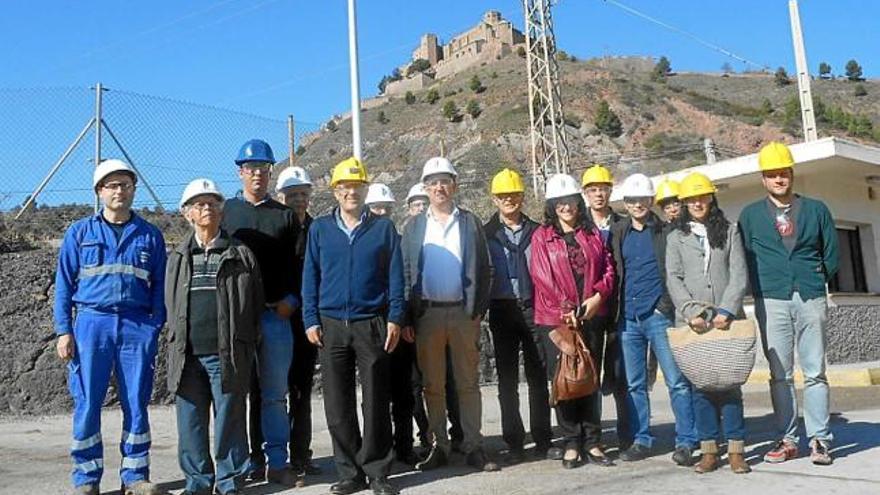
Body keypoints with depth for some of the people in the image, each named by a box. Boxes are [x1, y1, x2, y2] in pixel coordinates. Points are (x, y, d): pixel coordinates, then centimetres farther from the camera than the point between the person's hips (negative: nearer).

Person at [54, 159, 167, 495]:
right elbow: (64, 284, 8)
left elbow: (159, 286, 9)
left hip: (137, 327, 1)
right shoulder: (79, 233, 9)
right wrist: (64, 331, 0)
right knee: (87, 404, 0)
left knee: (137, 404, 3)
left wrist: (156, 327, -2)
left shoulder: (150, 235, 10)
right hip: (91, 322, 0)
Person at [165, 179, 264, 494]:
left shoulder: (241, 255, 5)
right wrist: (177, 346, 10)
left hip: (227, 355, -3)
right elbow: (171, 306, 17)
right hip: (187, 356, 3)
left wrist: (247, 346, 0)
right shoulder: (178, 258, 14)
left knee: (230, 421, 2)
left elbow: (255, 304, 5)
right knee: (191, 424, 8)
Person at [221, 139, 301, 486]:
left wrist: (290, 300, -4)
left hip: (276, 314, 1)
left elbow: (297, 264, 10)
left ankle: (277, 462, 12)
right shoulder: (224, 211, 9)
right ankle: (246, 463, 13)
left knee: (275, 393, 4)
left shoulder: (285, 216, 12)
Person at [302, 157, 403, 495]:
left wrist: (395, 319, -4)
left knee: (376, 403, 3)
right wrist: (311, 321, 0)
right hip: (331, 325, 2)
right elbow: (310, 277, 8)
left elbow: (395, 276, 3)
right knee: (338, 407, 6)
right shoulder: (320, 229, 8)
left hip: (372, 324, -1)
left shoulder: (383, 228, 4)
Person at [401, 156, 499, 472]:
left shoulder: (470, 222, 7)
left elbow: (483, 268, 4)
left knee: (468, 384, 5)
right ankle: (439, 447, 17)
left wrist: (478, 309, -5)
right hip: (427, 314, 1)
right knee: (433, 385, 7)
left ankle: (473, 447, 13)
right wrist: (407, 318, -4)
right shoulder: (413, 227, 8)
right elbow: (405, 273, 4)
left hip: (463, 312, -1)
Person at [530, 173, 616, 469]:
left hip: (591, 316, 3)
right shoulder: (542, 237, 2)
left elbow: (608, 268, 9)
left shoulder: (593, 234, 13)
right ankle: (571, 444, 9)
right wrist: (565, 307, -13)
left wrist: (598, 295, -9)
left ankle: (592, 442, 14)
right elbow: (542, 276, -6)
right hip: (555, 318, -3)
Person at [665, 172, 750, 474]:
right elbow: (673, 279, 2)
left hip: (726, 320, 0)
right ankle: (709, 450, 5)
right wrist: (693, 312, -11)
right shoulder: (676, 237, 12)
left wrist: (726, 311, -10)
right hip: (691, 322, 0)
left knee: (730, 382, -2)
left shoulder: (729, 231, 12)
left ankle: (735, 450, 3)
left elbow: (739, 275, 3)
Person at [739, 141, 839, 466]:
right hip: (771, 302, 0)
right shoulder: (750, 215, 9)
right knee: (780, 375, 3)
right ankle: (787, 439, 9)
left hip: (811, 299, 0)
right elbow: (746, 257, 9)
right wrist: (762, 287, 3)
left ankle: (820, 440, 7)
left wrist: (815, 282, 7)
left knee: (815, 372, 1)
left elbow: (831, 255, 12)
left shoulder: (816, 210, 10)